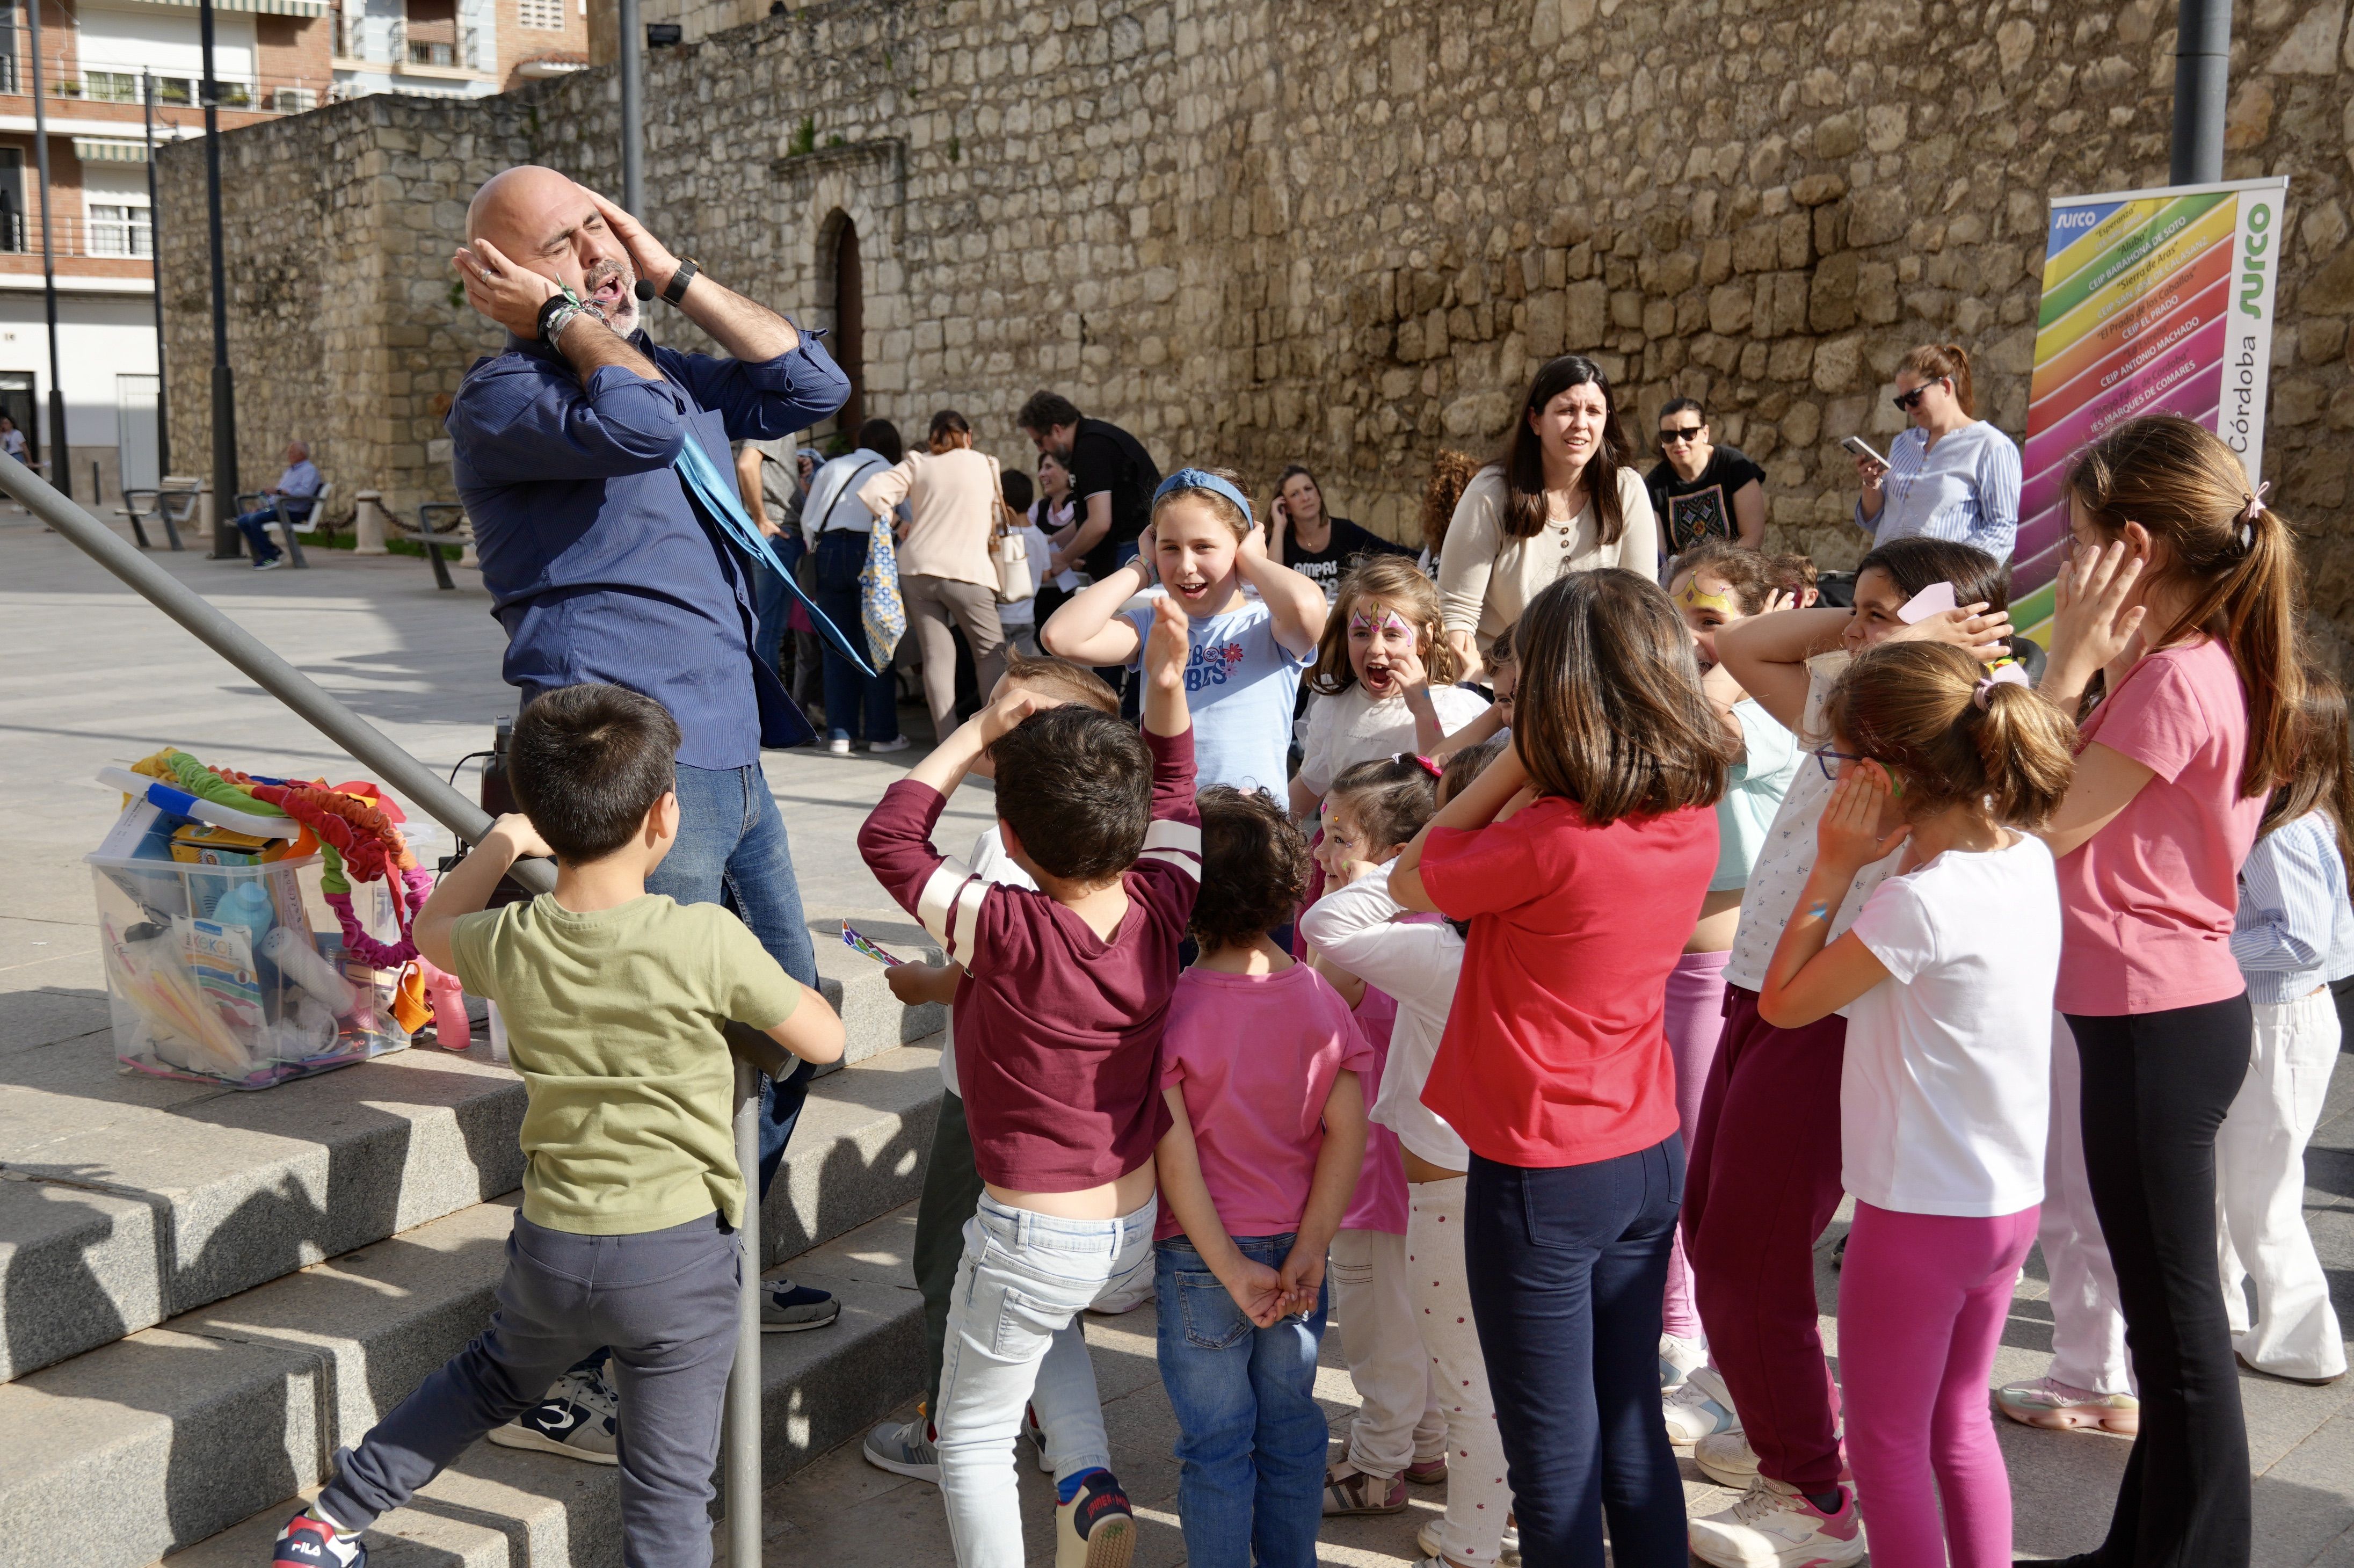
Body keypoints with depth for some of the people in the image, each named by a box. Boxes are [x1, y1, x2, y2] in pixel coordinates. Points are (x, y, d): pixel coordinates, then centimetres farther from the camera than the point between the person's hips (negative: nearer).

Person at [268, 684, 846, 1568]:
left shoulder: (508, 945, -6)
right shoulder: (709, 943, -19)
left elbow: (430, 929, 19)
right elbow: (825, 1041, -5)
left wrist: (502, 842, 26)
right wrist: (765, 983, 12)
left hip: (551, 1243, 5)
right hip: (680, 1258, -4)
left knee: (488, 1378, 33)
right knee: (667, 1488, 7)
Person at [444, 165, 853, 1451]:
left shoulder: (668, 369, 19)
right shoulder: (503, 396, -7)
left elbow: (811, 386, 13)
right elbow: (638, 424, -26)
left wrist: (674, 275, 11)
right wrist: (562, 317, -10)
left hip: (727, 760, 9)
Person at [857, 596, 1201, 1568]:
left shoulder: (1006, 932, -24)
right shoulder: (1160, 907, -10)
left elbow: (888, 838, -11)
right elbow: (1173, 798, 10)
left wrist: (974, 736, -7)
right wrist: (1166, 689, 0)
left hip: (1035, 1238, -6)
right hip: (1140, 1228, 6)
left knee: (972, 1440, 13)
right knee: (1052, 1312, 37)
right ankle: (1089, 1488, 25)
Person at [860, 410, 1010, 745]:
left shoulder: (917, 464, 8)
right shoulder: (986, 465, 9)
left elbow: (872, 492, -5)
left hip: (917, 569, 2)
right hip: (967, 571, -2)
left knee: (936, 654, 3)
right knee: (991, 651, 6)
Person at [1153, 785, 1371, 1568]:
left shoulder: (1171, 1008, -17)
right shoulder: (1319, 997, -6)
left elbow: (1175, 1155, -18)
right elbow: (1347, 1129, -9)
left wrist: (1232, 1271, -13)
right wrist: (1308, 1252, -8)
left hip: (1202, 1261, -4)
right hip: (1296, 1251, 4)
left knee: (1215, 1444, 10)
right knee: (1292, 1426, 19)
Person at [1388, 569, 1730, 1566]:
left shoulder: (1549, 842, -25)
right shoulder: (1694, 820, -3)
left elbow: (1410, 881, -8)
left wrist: (1516, 760, -10)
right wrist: (1530, 771, 1)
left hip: (1541, 1176, -7)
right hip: (1650, 1158, 7)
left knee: (1554, 1457, 7)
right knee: (1632, 1428, 20)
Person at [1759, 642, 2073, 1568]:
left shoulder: (1918, 903, -26)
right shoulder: (2029, 858, -1)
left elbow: (1783, 1002, -15)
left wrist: (1833, 869, -14)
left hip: (1920, 1214, -8)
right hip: (2008, 1202, 8)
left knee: (1886, 1441, 9)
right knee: (1959, 1422, 22)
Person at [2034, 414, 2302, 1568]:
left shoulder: (2172, 681, -20)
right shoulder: (2208, 666, 10)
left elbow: (2037, 829, -17)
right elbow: (2089, 821, 9)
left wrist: (2067, 666, -15)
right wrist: (2103, 667, 6)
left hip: (2155, 1025, -10)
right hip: (2174, 1007, 10)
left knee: (2173, 1311, 1)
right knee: (2167, 1300, 19)